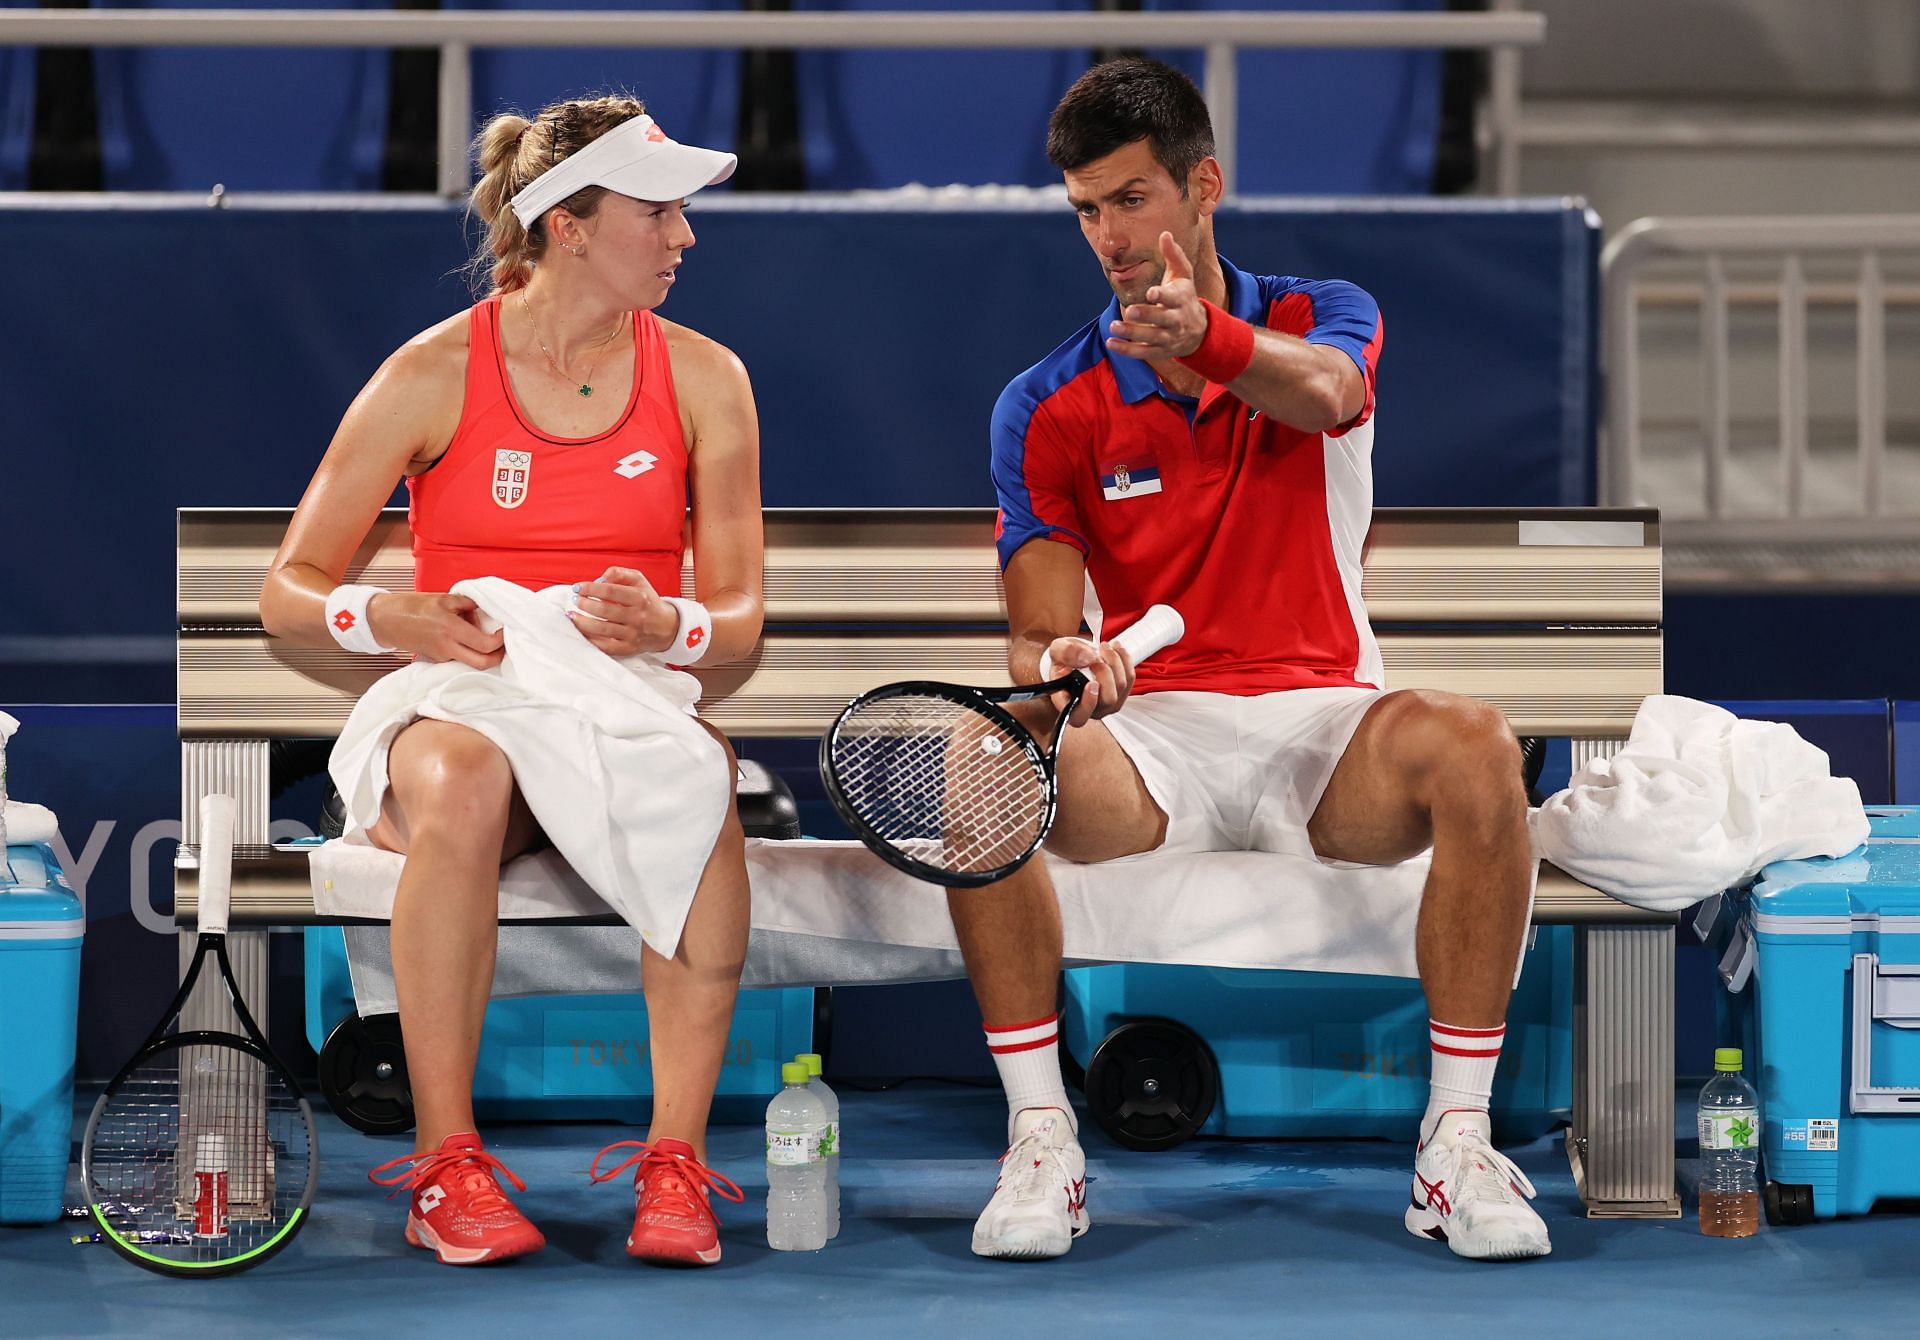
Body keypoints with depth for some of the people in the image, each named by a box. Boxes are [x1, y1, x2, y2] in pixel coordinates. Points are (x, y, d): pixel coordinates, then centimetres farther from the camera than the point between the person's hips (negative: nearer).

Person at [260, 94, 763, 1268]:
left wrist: (669, 628, -19)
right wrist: (392, 622, -20)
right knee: (464, 780, -39)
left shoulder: (703, 379, 7)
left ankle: (678, 1162, -38)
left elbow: (741, 615, 5)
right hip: (465, 701, -1)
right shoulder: (433, 376, 1)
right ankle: (447, 1167, -36)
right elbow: (289, 594, 3)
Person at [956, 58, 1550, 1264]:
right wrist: (1057, 662, -32)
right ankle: (1041, 1140, -26)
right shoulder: (1047, 409, 5)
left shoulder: (1324, 318, 4)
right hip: (1153, 729, 0)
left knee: (1474, 749, -34)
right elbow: (1037, 628, -5)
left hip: (1324, 722, 0)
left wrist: (1207, 338, -48)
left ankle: (1458, 1144, -27)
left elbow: (1320, 391, -24)